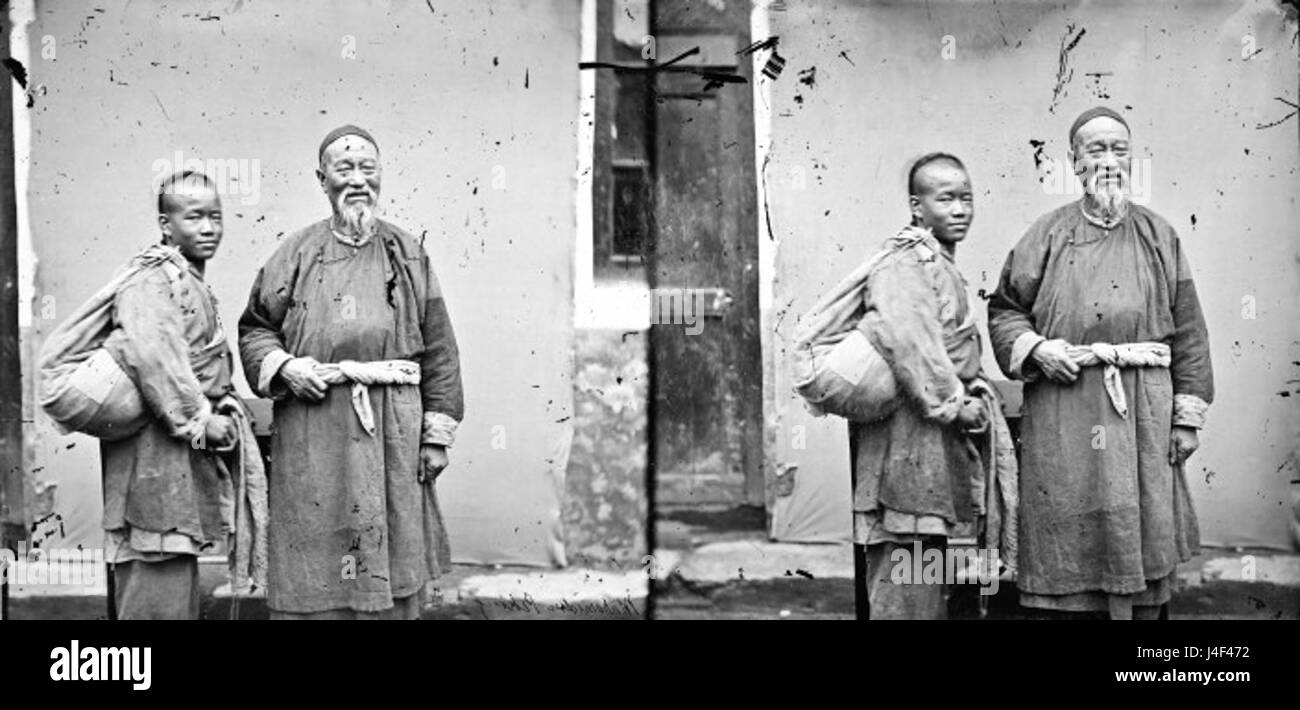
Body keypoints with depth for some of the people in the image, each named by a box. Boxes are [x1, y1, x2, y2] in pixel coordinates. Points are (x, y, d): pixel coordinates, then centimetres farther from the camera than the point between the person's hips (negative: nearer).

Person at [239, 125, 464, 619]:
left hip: (393, 437, 1)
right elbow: (255, 328, 13)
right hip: (312, 441, -1)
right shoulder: (296, 254, 7)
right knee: (312, 568, 0)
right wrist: (283, 366, -8)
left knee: (395, 571, 5)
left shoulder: (409, 255, 9)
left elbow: (439, 351, 8)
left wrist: (437, 435, 3)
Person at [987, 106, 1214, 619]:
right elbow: (1004, 309, 11)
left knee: (1143, 542, 3)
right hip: (1062, 416, -1)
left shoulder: (1158, 236, 9)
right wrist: (1034, 348, -8)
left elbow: (1188, 331, 7)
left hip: (1143, 414, 1)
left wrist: (1188, 416, 2)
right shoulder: (1049, 233, 7)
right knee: (1061, 536, 0)